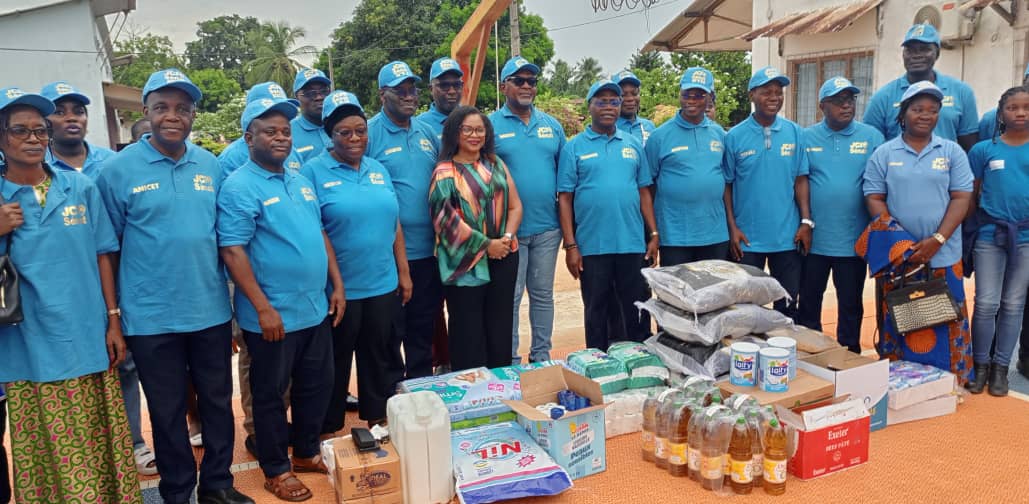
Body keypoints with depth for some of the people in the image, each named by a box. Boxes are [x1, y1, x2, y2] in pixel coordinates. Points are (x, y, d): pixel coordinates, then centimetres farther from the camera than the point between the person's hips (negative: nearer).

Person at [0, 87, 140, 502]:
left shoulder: (81, 187, 3)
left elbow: (102, 256, 5)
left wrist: (112, 321, 2)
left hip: (88, 341, 1)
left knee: (99, 445, 12)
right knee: (41, 453, 11)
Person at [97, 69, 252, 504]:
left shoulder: (211, 166, 4)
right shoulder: (118, 169, -5)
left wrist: (230, 295, 9)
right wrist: (113, 315, -2)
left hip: (211, 311, 3)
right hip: (152, 318, -3)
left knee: (218, 401, 14)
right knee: (168, 411, 11)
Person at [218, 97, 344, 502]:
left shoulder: (301, 181, 11)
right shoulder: (239, 187, -12)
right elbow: (232, 251, -17)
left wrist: (337, 284, 10)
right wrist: (263, 308, -20)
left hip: (316, 309, 7)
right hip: (274, 316, -7)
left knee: (317, 385, 17)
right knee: (270, 393, 9)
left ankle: (307, 452, 36)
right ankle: (276, 470, 24)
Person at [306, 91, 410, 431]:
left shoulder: (379, 171, 10)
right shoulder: (313, 172, -7)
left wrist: (404, 273, 10)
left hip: (383, 286, 5)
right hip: (339, 290, -5)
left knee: (381, 356, 16)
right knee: (335, 363, 9)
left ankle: (379, 422, 34)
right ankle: (327, 432, 26)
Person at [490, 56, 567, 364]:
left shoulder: (552, 125, 10)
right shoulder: (491, 126, -2)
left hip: (547, 227, 4)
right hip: (508, 230, -3)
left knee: (543, 294, 13)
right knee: (509, 297, 4)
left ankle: (541, 357, 25)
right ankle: (509, 361, 16)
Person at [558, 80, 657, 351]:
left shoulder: (633, 144, 10)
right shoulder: (574, 147, 1)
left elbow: (644, 193, 12)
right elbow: (565, 198, -2)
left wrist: (654, 234, 5)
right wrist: (570, 246, -8)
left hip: (633, 244, 2)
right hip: (592, 246, -2)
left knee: (637, 309, 10)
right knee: (596, 311, 9)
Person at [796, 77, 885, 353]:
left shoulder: (872, 137, 1)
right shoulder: (806, 138, 2)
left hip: (853, 239, 0)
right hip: (813, 238, 0)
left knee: (851, 304, 12)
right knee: (808, 301, 11)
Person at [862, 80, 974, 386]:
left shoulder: (952, 152, 5)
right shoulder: (883, 154, 4)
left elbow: (961, 198, -1)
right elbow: (874, 199, -1)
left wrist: (937, 240, -14)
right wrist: (899, 244, -12)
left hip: (943, 256, 0)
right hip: (896, 256, 0)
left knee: (946, 324, 3)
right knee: (896, 323, 6)